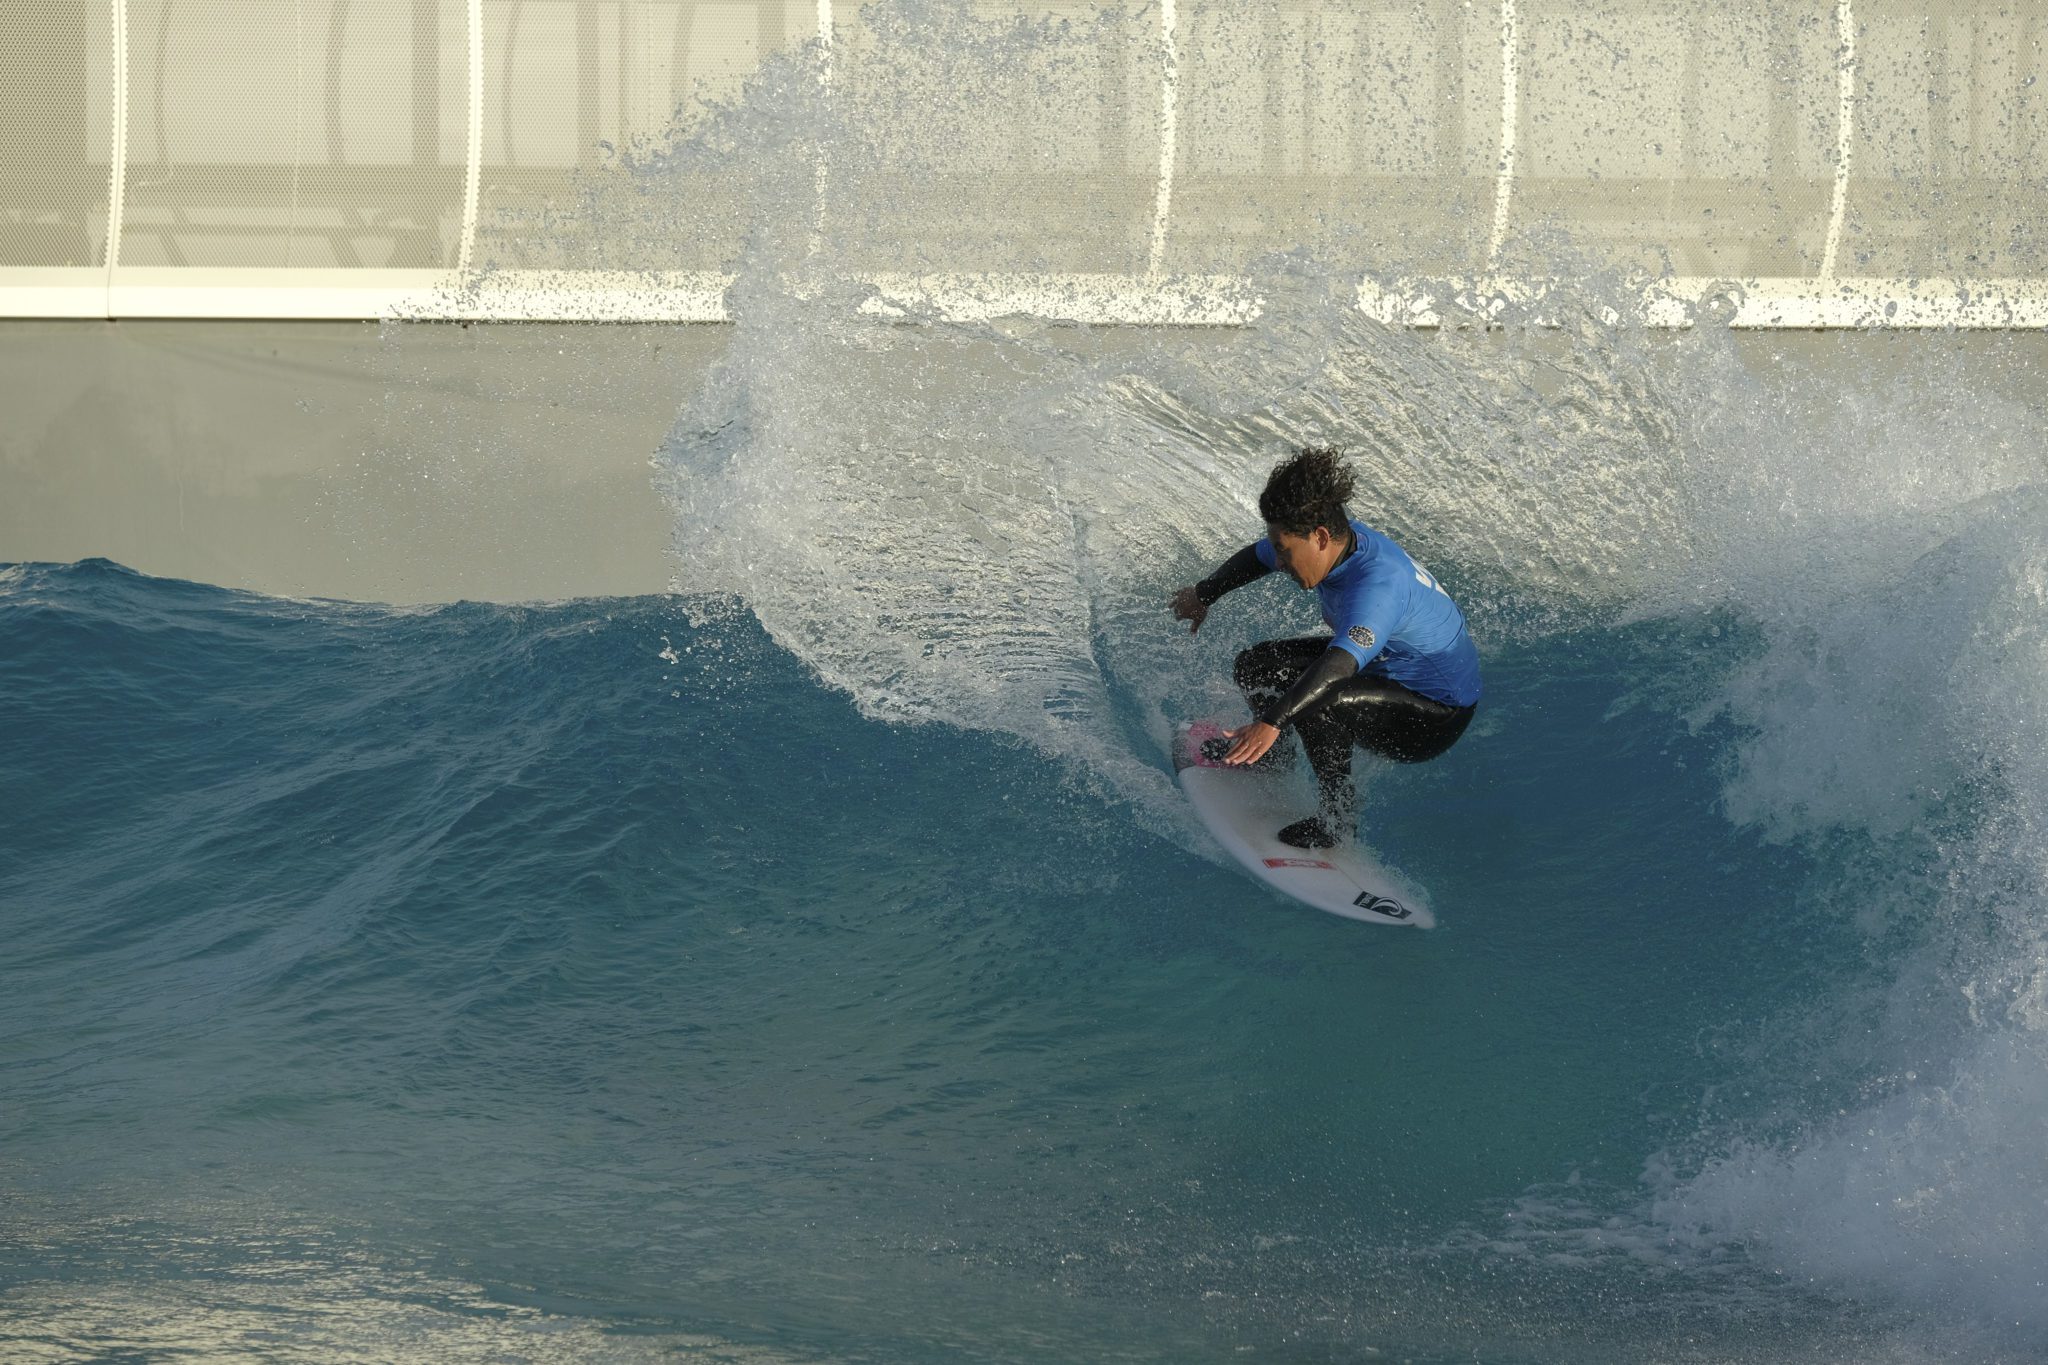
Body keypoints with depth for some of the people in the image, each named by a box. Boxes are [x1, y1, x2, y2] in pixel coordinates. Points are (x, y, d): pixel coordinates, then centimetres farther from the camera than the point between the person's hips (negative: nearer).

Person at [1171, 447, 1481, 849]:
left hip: (1437, 716, -10)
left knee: (1317, 700, -34)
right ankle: (1271, 757, 38)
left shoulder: (1377, 585, -37)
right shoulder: (1341, 537, -9)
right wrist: (1203, 595, 29)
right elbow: (1255, 559, 12)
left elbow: (1337, 667, -52)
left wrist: (1272, 722, -61)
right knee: (1256, 665, 9)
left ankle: (1337, 816, -15)